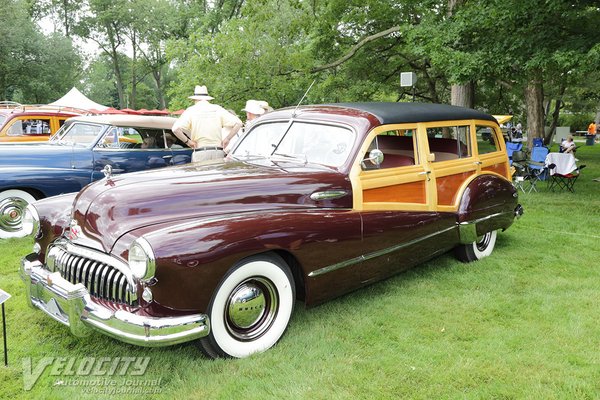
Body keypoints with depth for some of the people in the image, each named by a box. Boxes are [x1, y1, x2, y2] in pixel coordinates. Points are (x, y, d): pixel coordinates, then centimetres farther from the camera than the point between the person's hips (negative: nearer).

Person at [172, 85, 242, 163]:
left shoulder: (191, 111, 3)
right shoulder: (218, 109, 9)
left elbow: (175, 129, -10)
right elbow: (238, 123, 1)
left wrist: (187, 141, 0)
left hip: (200, 153, -2)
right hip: (218, 152, 2)